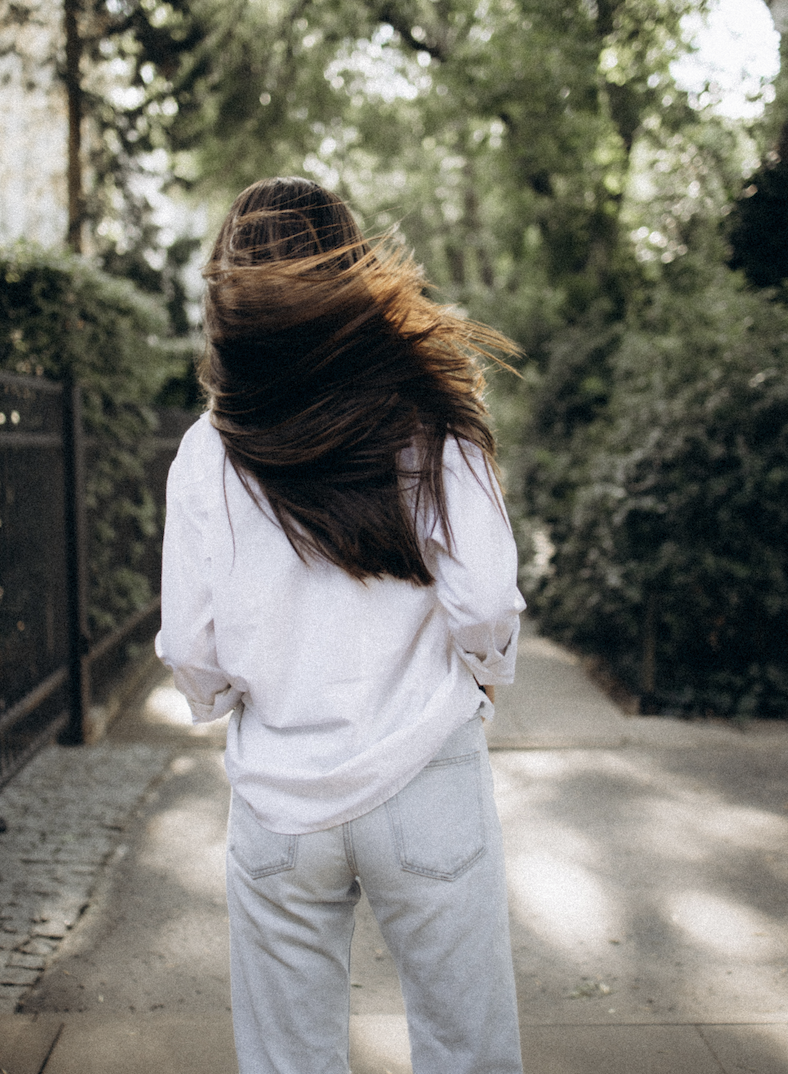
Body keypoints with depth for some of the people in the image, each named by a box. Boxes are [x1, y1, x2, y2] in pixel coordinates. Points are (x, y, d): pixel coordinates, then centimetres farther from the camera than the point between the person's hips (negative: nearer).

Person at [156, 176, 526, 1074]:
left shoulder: (209, 449, -1)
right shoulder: (431, 424, -4)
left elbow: (190, 649, -2)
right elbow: (485, 602, -12)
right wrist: (484, 676, 9)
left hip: (279, 798, 1)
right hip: (426, 786, -1)